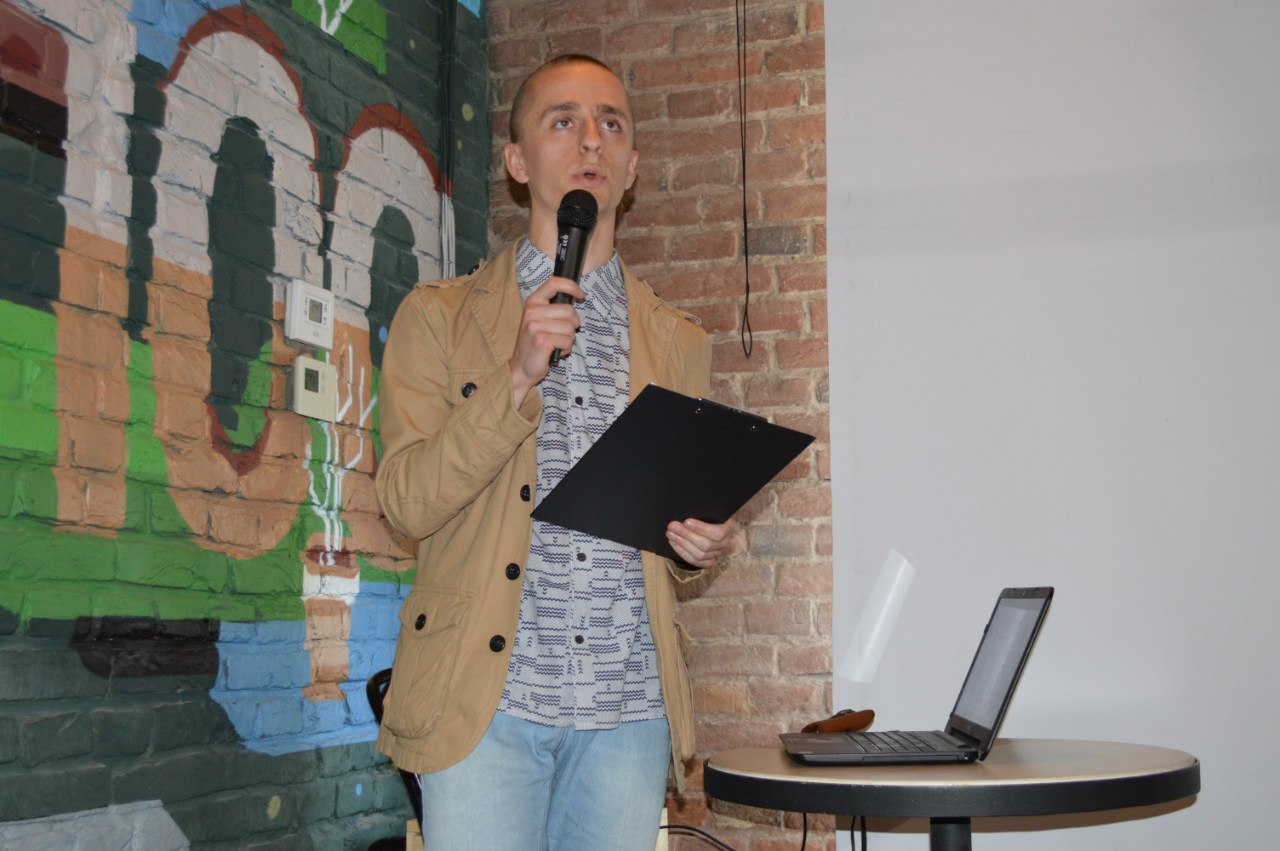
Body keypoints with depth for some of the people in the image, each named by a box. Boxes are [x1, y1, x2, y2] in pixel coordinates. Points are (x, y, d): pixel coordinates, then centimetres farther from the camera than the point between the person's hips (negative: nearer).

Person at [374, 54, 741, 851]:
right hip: (487, 701, -2)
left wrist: (698, 544, -3)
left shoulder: (679, 342, 14)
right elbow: (407, 501, -3)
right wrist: (517, 379, -14)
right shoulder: (438, 316, 6)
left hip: (630, 709, 3)